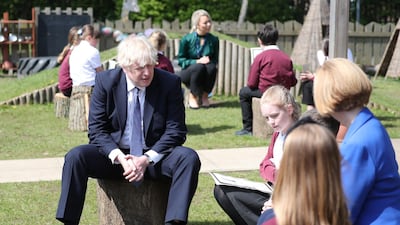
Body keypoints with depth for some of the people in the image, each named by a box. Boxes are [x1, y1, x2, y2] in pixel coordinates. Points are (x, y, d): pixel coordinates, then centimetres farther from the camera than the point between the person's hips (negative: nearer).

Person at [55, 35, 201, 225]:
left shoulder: (170, 83, -7)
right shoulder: (105, 81, -5)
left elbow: (176, 131, -6)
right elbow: (97, 130, -5)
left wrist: (147, 159, -21)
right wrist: (119, 157, -24)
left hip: (154, 157, 0)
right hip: (115, 154, 1)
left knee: (189, 158, -29)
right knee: (75, 157, -25)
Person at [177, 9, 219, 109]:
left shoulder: (214, 40, -1)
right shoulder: (186, 39, -9)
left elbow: (215, 60, 7)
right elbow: (180, 60, -7)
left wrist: (209, 61, -17)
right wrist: (197, 61, -21)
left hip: (206, 75, 3)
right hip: (188, 72, -2)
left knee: (212, 67, -31)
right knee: (199, 67, -34)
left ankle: (205, 95, -9)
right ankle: (192, 96, -15)